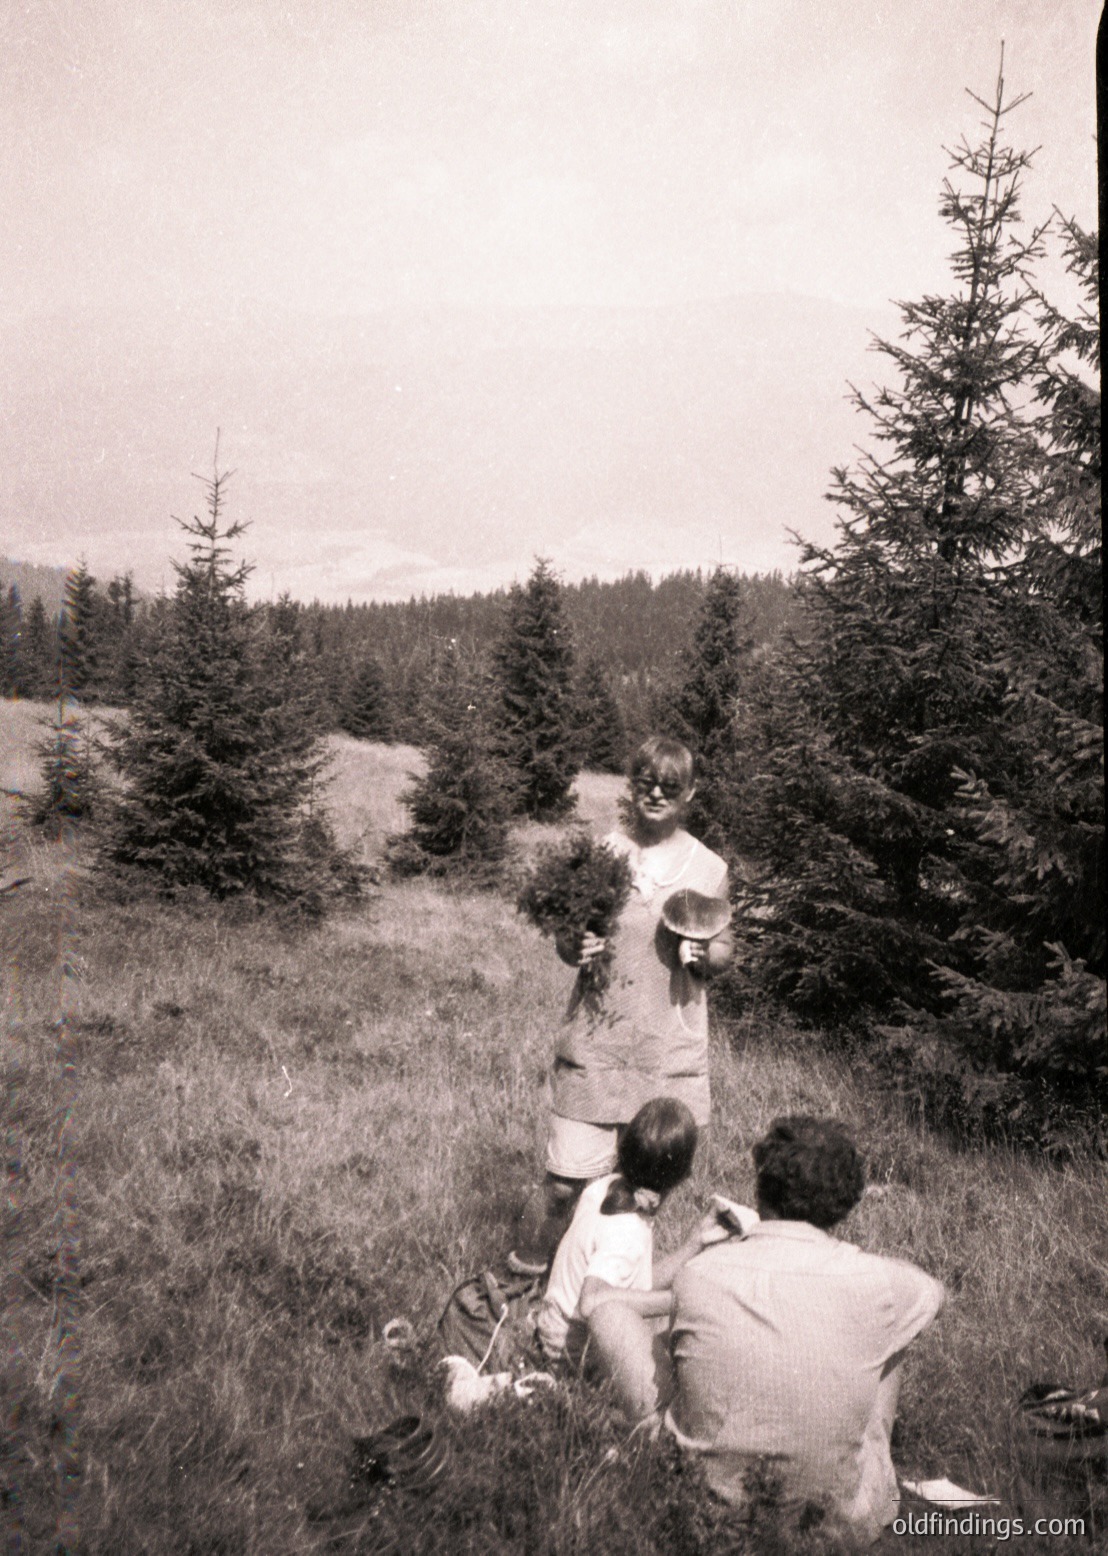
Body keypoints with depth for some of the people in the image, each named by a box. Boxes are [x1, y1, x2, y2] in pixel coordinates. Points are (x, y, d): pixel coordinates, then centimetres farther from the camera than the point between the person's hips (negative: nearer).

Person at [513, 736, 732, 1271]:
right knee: (567, 1179, -2)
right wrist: (575, 949, -15)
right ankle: (523, 1272, 20)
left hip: (670, 1051, 1)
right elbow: (566, 940, 8)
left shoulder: (709, 868, 3)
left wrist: (702, 954, -10)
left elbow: (724, 949, 12)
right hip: (595, 1041, -1)